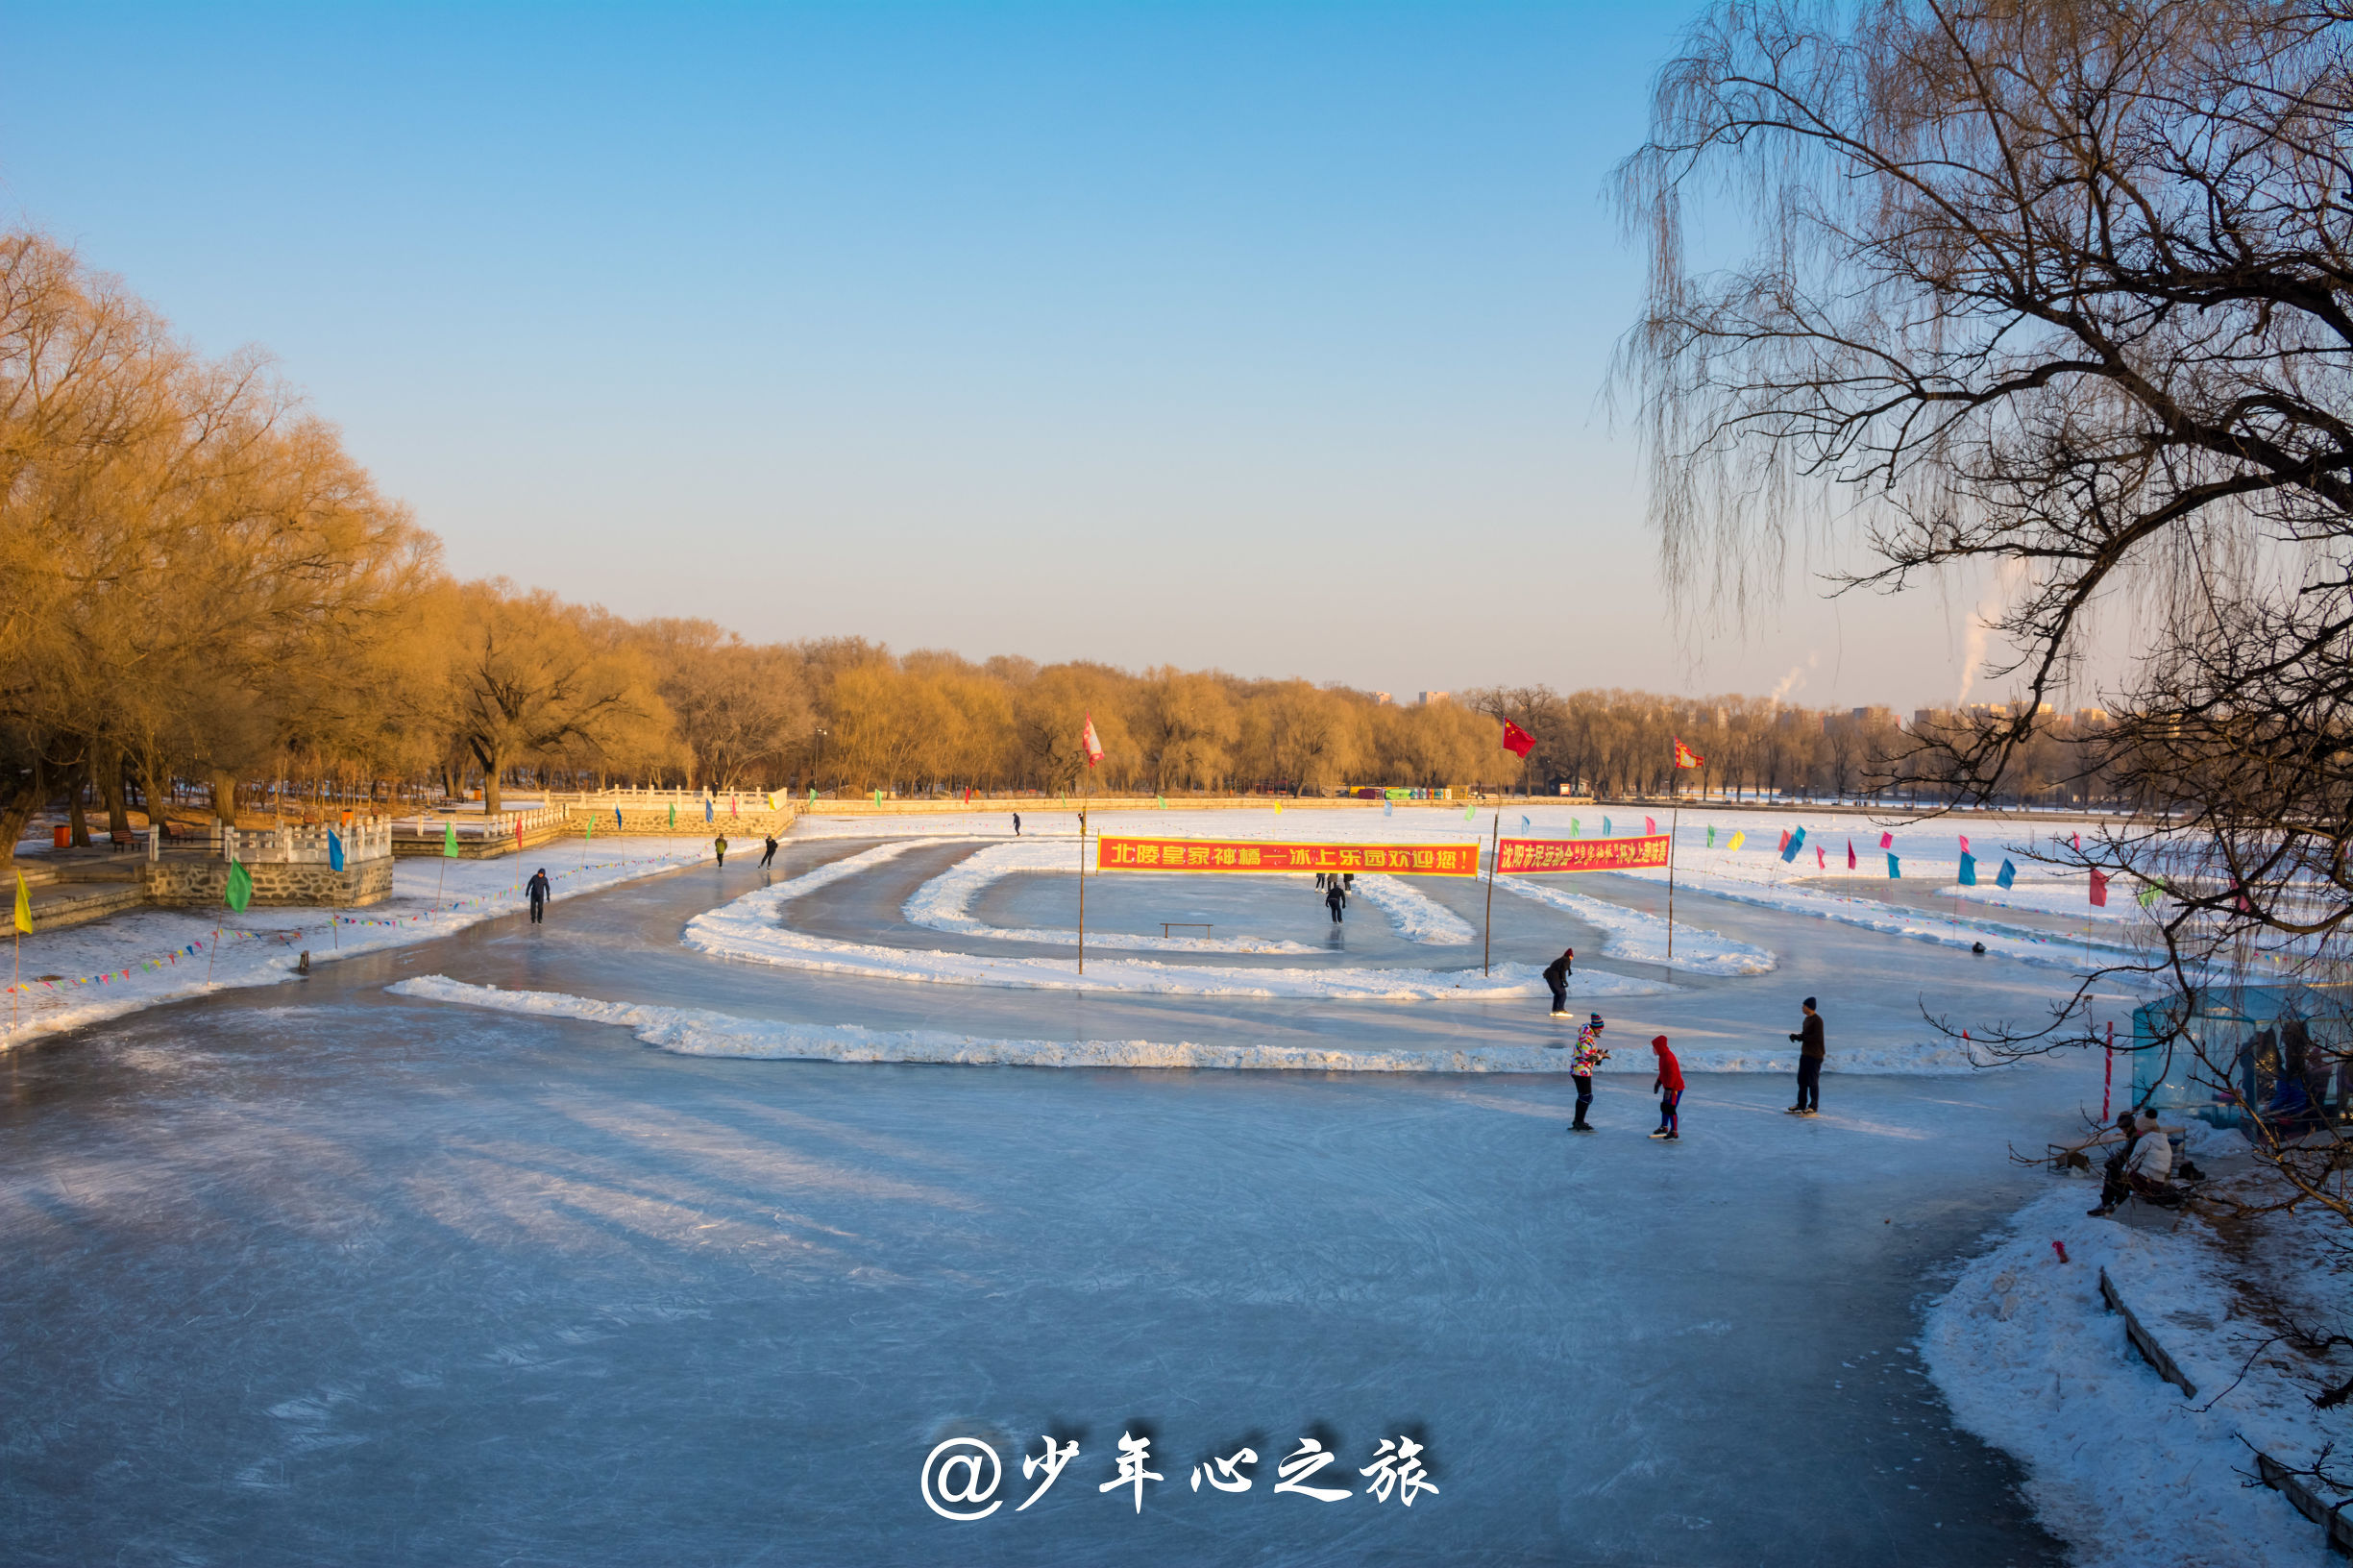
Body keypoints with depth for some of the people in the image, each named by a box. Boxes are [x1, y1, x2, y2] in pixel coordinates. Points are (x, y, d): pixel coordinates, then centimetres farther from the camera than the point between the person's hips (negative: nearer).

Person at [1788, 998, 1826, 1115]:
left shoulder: (1817, 1020, -15)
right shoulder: (1807, 1019, 14)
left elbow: (1817, 1037, -21)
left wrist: (1800, 1037, -18)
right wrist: (1796, 1035, 1)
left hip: (1814, 1056, -9)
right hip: (1805, 1054, 9)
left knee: (1813, 1081, -5)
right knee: (1802, 1080, 12)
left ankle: (1814, 1107, 0)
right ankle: (1801, 1105, 20)